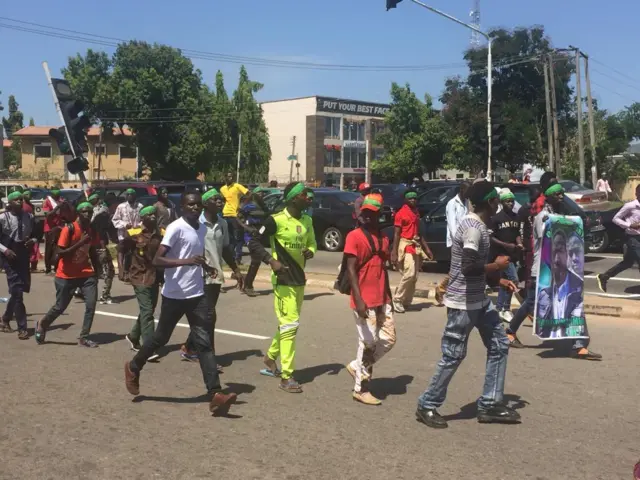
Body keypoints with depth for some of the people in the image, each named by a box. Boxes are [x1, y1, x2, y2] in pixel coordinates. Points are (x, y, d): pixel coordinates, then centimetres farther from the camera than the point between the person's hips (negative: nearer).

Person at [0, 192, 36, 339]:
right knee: (17, 292, -9)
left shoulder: (29, 217, 5)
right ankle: (22, 328, -4)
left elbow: (35, 234, 15)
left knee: (17, 291, 13)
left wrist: (33, 240, -6)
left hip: (24, 257, 5)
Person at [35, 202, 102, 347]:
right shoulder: (69, 229, -18)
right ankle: (41, 325, 36)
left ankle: (83, 338, 3)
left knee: (91, 304, -10)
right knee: (60, 307, 6)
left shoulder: (92, 230, 1)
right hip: (66, 276, -4)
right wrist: (79, 243, -30)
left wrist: (97, 271, 14)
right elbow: (60, 253, -22)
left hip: (86, 273, 5)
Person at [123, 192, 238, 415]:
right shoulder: (176, 228, -13)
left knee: (204, 343, -3)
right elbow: (157, 260, -21)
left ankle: (215, 394, -8)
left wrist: (205, 267, 9)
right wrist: (186, 262, -31)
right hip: (175, 295, -6)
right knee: (160, 338, 10)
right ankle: (133, 368, 38)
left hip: (197, 294, 6)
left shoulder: (202, 229, 11)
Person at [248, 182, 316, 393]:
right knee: (290, 324, -10)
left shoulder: (307, 221, 7)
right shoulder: (277, 220, -14)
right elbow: (254, 242, -9)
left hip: (299, 279, 8)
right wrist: (271, 260, -21)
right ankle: (286, 377, -4)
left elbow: (311, 242, 20)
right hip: (283, 279, -8)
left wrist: (310, 251, -4)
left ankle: (270, 358, 39)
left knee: (286, 323, 18)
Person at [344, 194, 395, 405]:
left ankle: (357, 366, 27)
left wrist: (389, 297, 18)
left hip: (382, 300, 7)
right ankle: (361, 389, 12)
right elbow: (351, 269, -15)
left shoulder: (383, 238, 12)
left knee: (389, 339, 10)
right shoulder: (354, 236, -10)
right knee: (368, 343, -2)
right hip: (364, 301, -7)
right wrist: (358, 300, -23)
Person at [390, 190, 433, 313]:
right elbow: (396, 234, -10)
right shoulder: (401, 213, -8)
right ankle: (397, 299, -6)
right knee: (409, 274, -19)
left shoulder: (416, 213, 14)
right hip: (405, 245, -8)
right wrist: (394, 253, -16)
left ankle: (406, 302, 15)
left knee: (414, 277, 6)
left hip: (416, 245, 8)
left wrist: (426, 248, 15)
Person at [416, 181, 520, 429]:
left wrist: (499, 280, 13)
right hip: (464, 303, -10)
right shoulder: (473, 227, -20)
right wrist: (497, 265, -14)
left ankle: (490, 404, 18)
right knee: (453, 355, -2)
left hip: (479, 300, 10)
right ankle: (427, 405, 12)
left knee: (499, 345, 11)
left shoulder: (477, 225, 12)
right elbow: (469, 268, -29)